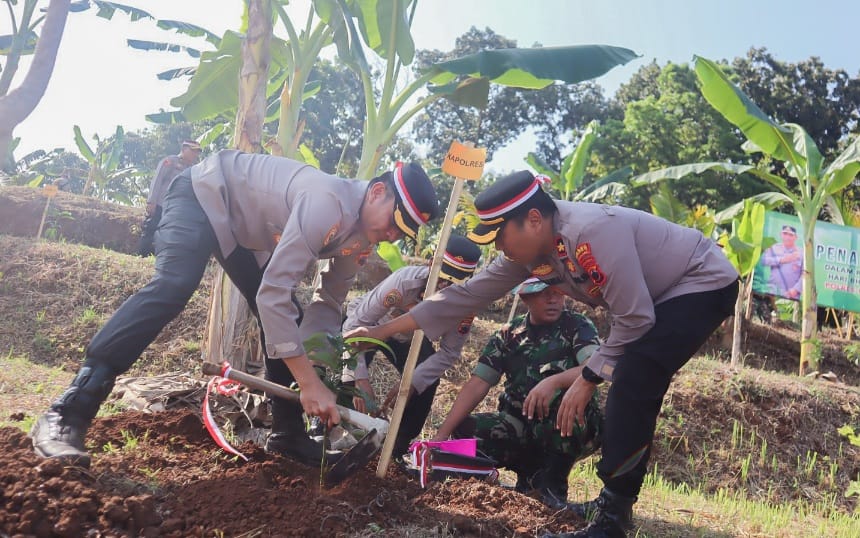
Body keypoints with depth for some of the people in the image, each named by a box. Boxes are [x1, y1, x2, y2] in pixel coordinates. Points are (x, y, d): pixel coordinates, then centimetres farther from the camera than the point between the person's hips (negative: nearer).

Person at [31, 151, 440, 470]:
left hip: (245, 230, 9)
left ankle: (287, 434, 11)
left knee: (287, 322, 1)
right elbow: (273, 293, -40)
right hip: (206, 192, -9)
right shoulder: (329, 203, -37)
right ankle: (66, 416, -27)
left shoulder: (361, 238, -8)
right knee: (171, 288, -30)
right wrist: (310, 383, -37)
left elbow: (327, 305, 1)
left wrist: (313, 370, -14)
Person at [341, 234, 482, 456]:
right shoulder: (404, 281, -42)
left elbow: (449, 353, -22)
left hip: (408, 337, 4)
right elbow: (357, 323, -41)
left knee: (426, 382, -15)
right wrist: (361, 379, -48)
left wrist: (411, 383, -34)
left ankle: (400, 449, 5)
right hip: (368, 324, -3)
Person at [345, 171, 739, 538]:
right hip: (662, 295, 9)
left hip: (704, 282, -9)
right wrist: (385, 330, -5)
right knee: (635, 391, 10)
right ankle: (616, 502, 22)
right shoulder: (529, 250, -8)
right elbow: (467, 294, -4)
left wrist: (587, 378, -18)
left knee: (630, 384, -21)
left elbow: (634, 319, -28)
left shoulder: (593, 230, -34)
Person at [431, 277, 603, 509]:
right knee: (465, 431, -19)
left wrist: (553, 381, -41)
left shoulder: (577, 326, -4)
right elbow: (477, 385, -3)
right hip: (521, 427, 4)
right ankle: (532, 472, 4)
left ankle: (552, 481, -12)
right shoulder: (509, 334, 4)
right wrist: (441, 435, -13)